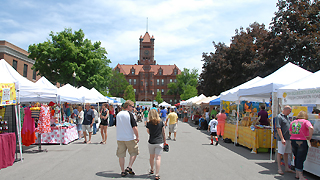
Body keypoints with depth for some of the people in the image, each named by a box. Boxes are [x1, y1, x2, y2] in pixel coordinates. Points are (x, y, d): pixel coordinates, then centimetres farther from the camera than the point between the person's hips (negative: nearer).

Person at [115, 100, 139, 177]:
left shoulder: (118, 114, 5)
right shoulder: (130, 114, -14)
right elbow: (134, 127, -17)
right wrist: (137, 137, -7)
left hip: (120, 138, 5)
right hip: (130, 138, -5)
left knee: (121, 155, 11)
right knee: (134, 152, 13)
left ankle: (123, 171, 14)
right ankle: (129, 167, 3)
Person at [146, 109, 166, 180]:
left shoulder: (148, 123, -6)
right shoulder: (161, 122, -4)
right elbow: (163, 132, 4)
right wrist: (164, 140, 14)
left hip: (151, 142, 1)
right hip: (159, 142, -1)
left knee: (152, 157, 20)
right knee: (158, 158, -3)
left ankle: (152, 170, 40)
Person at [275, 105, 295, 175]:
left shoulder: (287, 117, 17)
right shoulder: (279, 117, -11)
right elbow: (278, 128, -17)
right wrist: (282, 139, -22)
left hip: (288, 138, 8)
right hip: (282, 138, -8)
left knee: (286, 153, 13)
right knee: (280, 153, -3)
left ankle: (286, 168, 20)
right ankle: (279, 169, 3)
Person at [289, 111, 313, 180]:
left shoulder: (293, 122, 12)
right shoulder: (306, 122, -4)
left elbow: (290, 132, 17)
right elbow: (311, 128, -22)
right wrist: (310, 137, -12)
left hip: (293, 141, 5)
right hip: (302, 142, -5)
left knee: (297, 158, 17)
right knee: (301, 159, -2)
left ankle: (297, 174, 24)